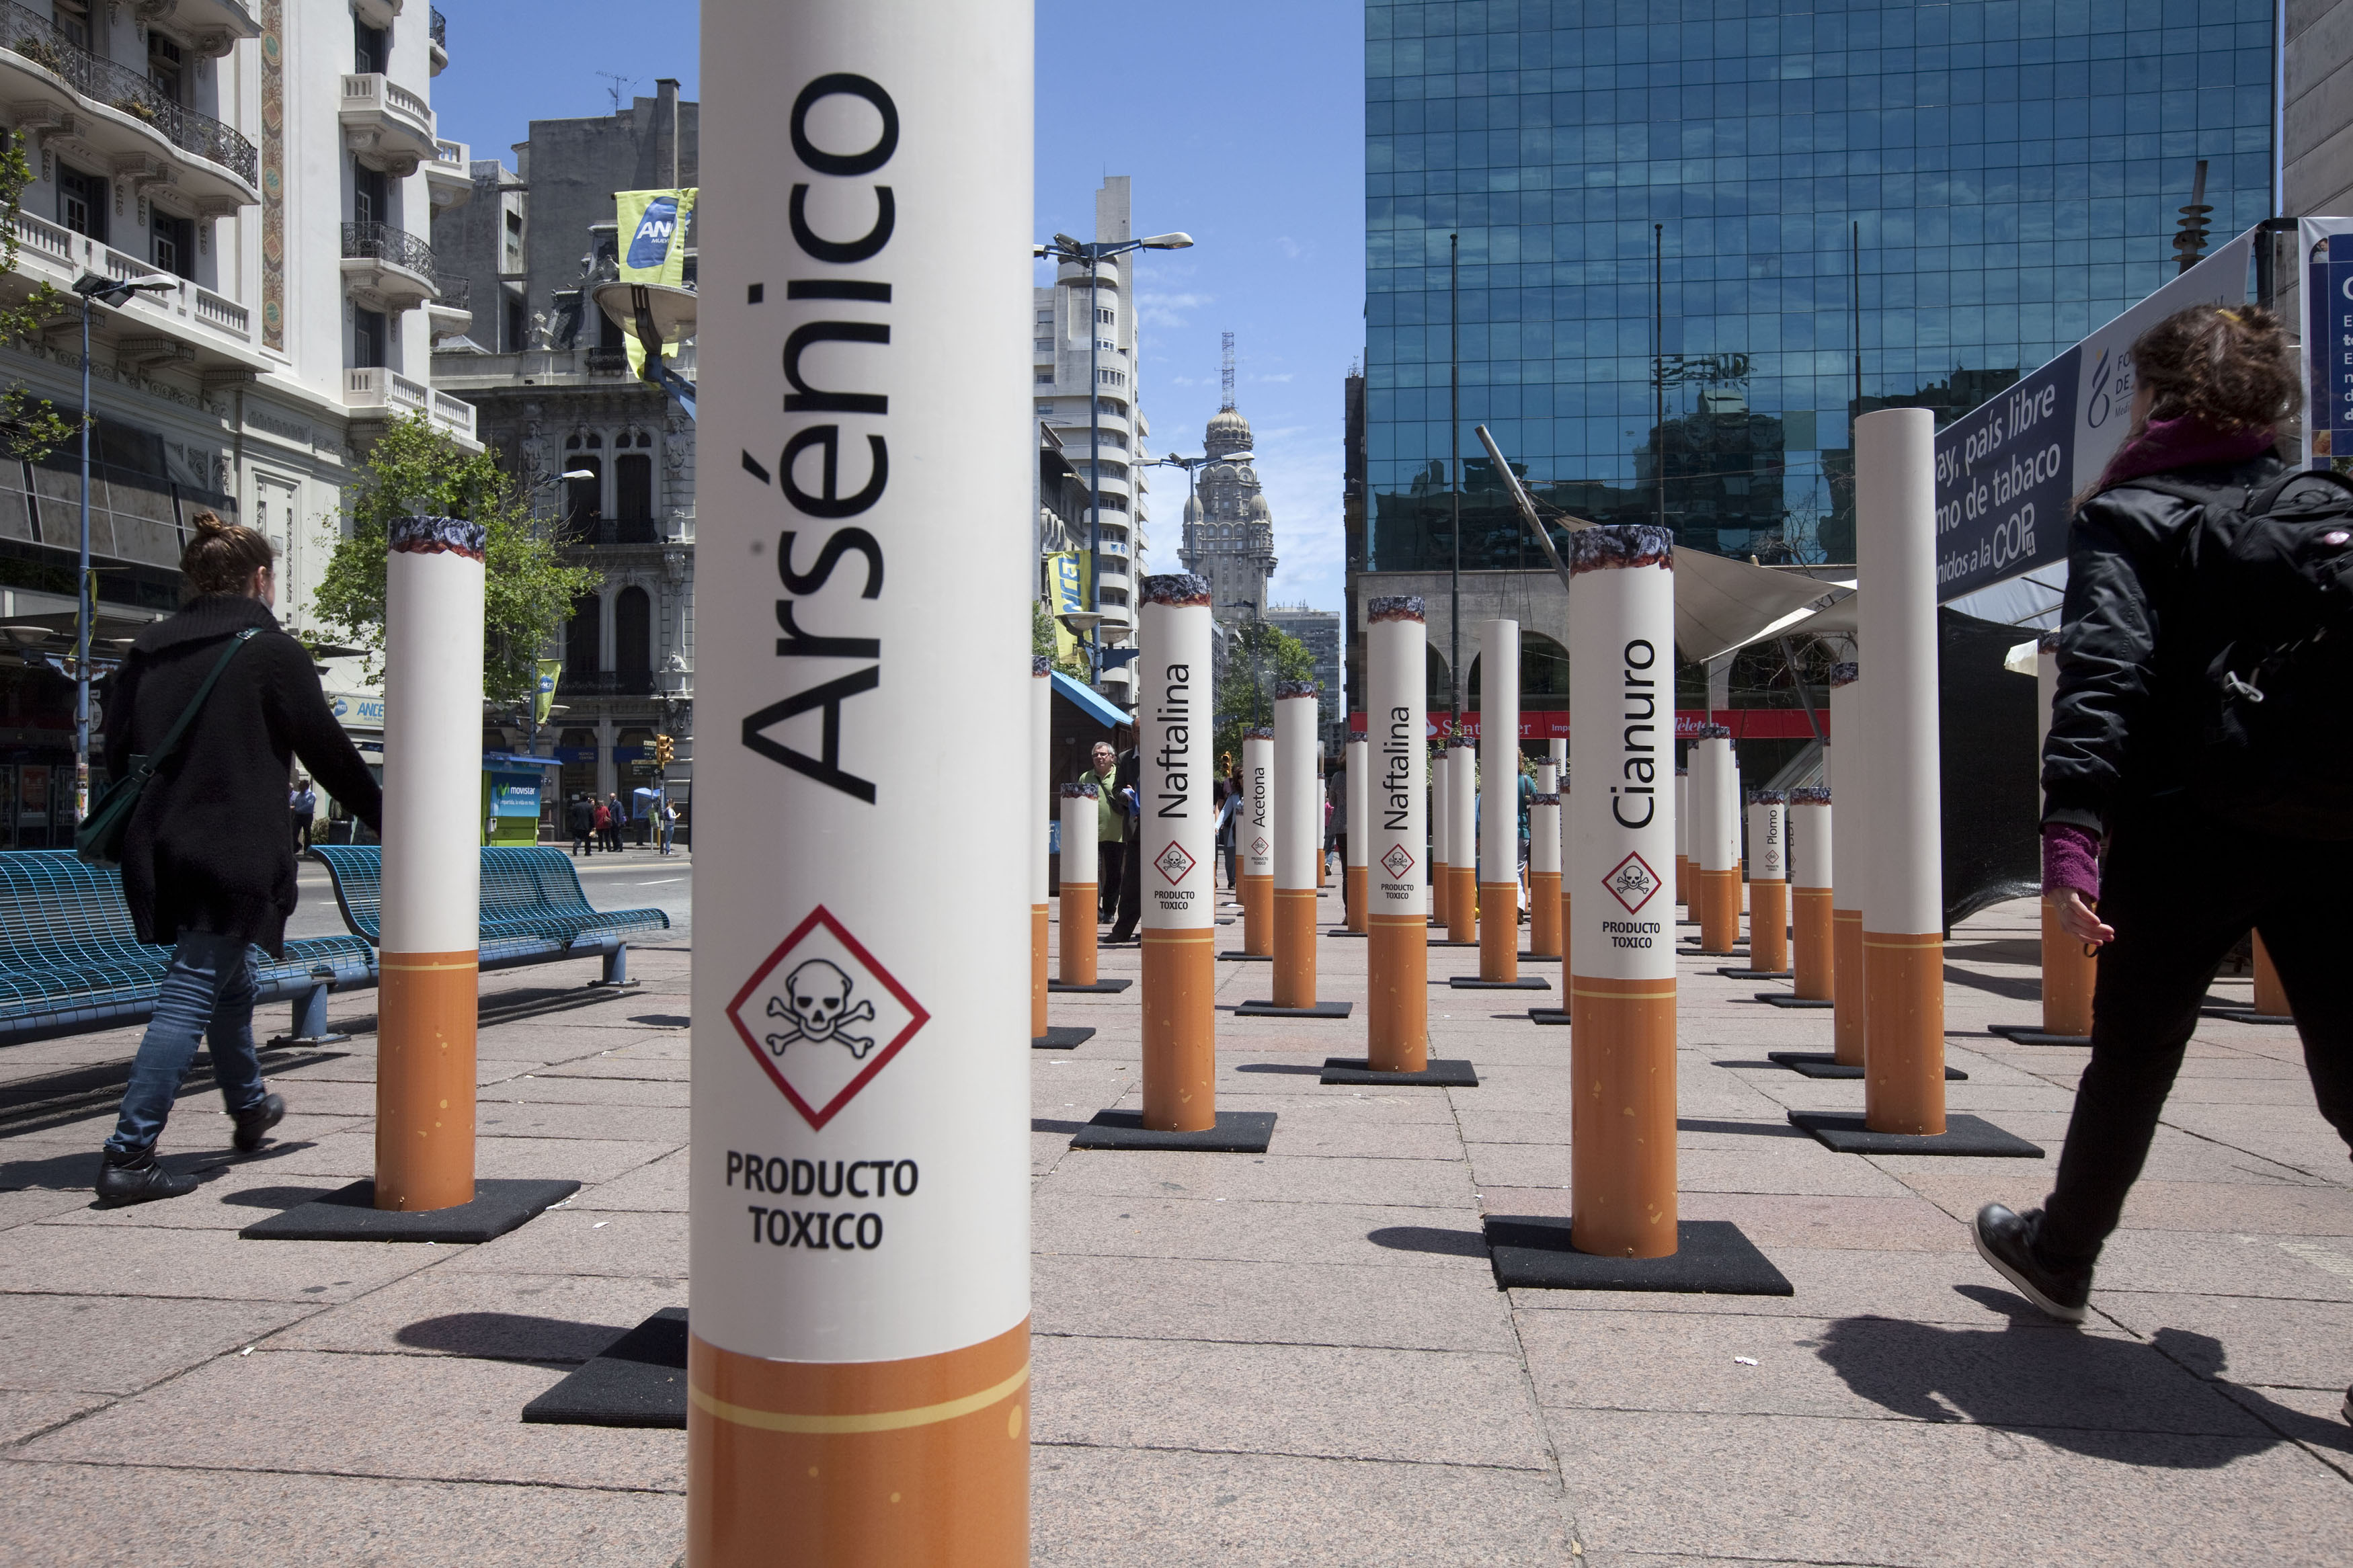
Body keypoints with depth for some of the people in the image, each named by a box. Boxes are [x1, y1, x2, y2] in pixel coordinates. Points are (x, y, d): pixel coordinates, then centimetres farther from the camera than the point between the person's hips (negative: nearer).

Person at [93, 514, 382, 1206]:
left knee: (226, 977, 24)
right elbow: (329, 752, -5)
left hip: (159, 852, 7)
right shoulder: (272, 651, -8)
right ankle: (129, 1156, -8)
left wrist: (128, 832, 22)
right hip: (233, 851, -7)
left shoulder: (150, 648, 10)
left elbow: (116, 750, 12)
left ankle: (249, 1108, 43)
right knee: (192, 993, -5)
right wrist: (385, 819, 7)